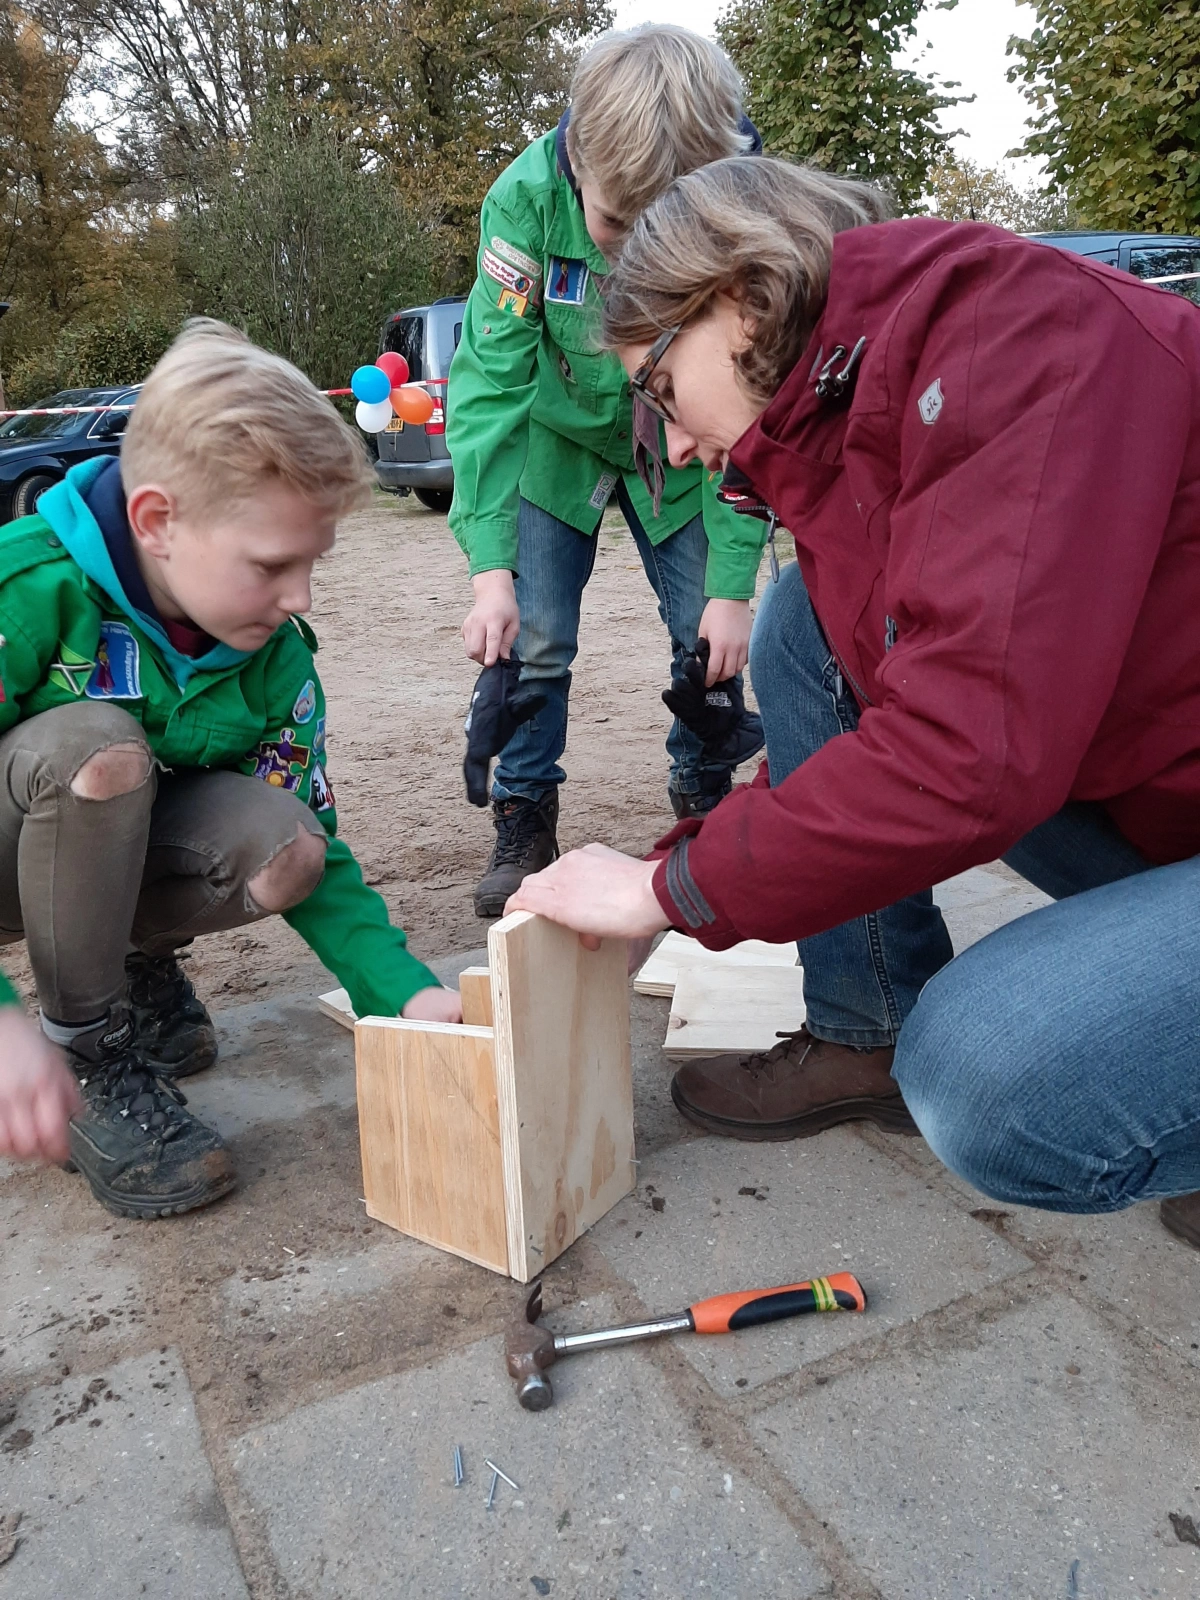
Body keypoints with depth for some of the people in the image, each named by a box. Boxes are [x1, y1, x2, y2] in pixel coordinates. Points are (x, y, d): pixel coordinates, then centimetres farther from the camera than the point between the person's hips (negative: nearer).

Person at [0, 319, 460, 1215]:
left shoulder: (277, 658, -13)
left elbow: (311, 847, -7)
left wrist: (405, 992, -21)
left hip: (112, 854, 4)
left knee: (283, 850, -26)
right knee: (95, 744, -35)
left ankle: (134, 964, 7)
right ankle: (90, 1054, -15)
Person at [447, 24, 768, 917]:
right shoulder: (527, 198, -29)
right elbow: (489, 385, -28)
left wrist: (733, 586, -26)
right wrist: (491, 569, -35)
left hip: (681, 452, 1)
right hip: (556, 439, 0)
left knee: (711, 637, -4)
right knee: (532, 636, -8)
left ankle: (705, 805, 19)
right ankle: (524, 825, 9)